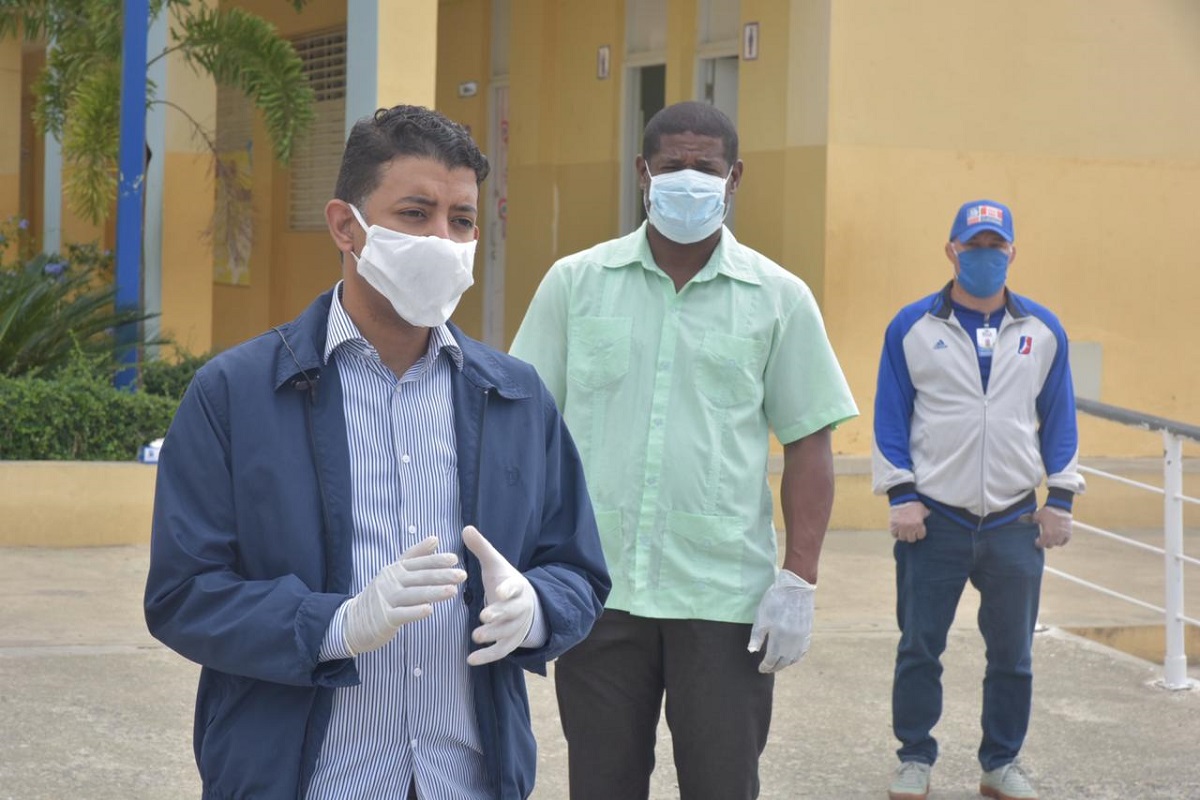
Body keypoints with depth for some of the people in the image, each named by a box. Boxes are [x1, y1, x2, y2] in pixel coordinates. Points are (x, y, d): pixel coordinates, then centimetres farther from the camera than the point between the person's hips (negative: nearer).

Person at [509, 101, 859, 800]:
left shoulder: (780, 299, 2)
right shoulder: (576, 283, 4)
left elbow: (809, 443, 3)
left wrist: (799, 579, -5)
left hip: (726, 597, -1)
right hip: (595, 589, 1)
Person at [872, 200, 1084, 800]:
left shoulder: (1043, 331, 5)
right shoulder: (912, 327, -1)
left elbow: (1059, 420, 9)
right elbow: (890, 417, 1)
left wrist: (1060, 499, 4)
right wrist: (900, 495, -5)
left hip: (1015, 521, 2)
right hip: (933, 518, -2)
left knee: (1012, 653, 8)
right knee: (919, 647, 4)